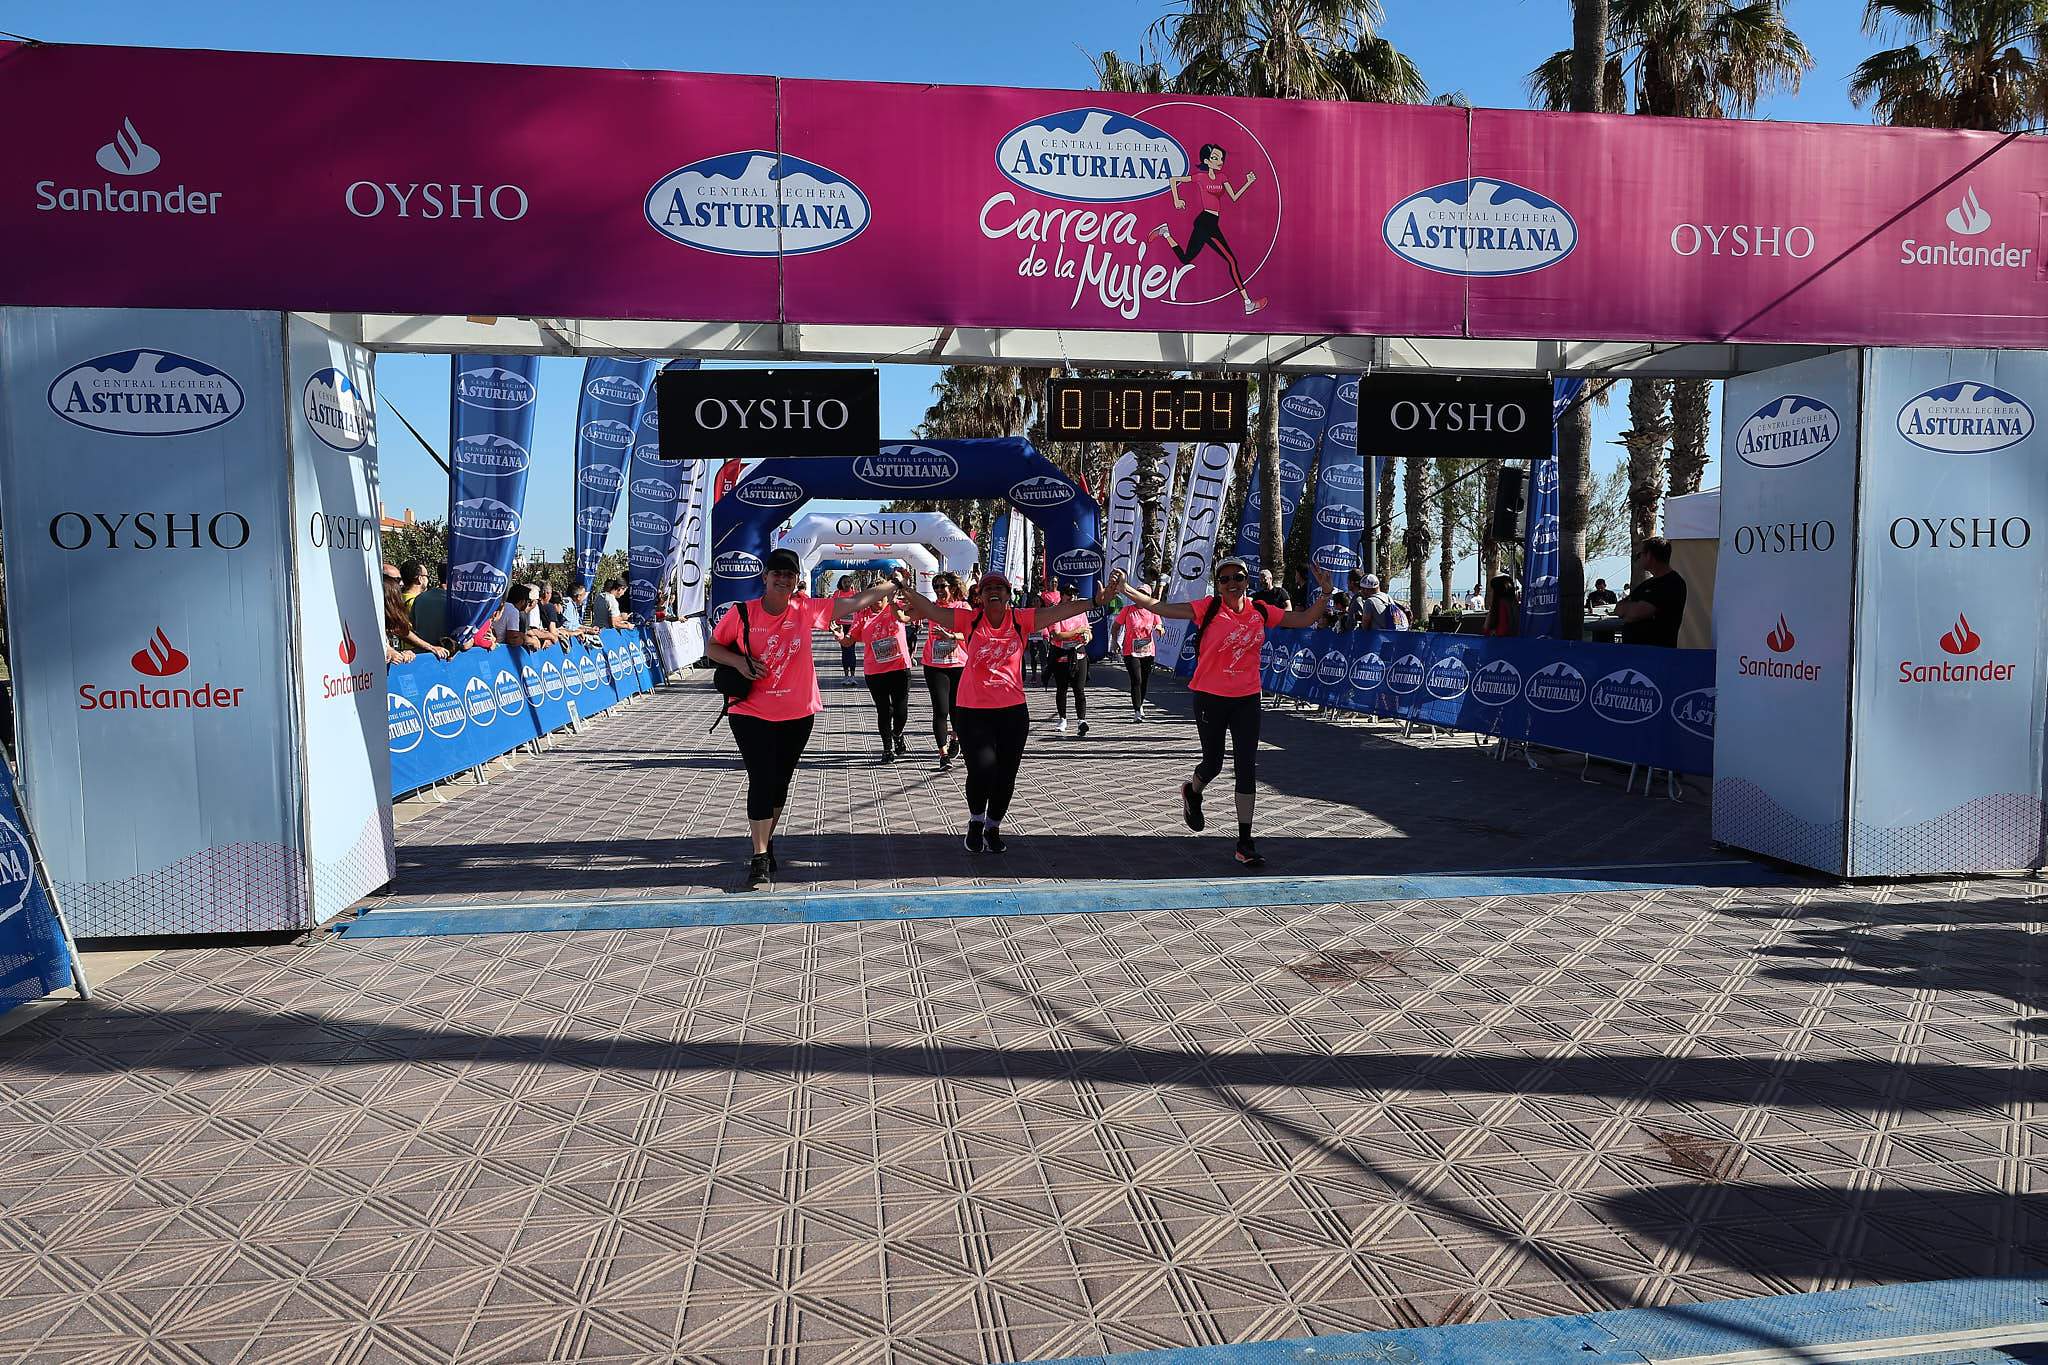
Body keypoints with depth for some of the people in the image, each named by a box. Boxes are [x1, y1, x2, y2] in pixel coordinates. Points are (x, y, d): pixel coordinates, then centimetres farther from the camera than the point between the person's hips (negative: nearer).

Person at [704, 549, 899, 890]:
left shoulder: (806, 609, -4)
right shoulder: (742, 613, -8)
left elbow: (855, 603, -1)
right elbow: (712, 648, 3)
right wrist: (739, 661, -16)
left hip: (797, 715, 3)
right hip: (751, 714, -3)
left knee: (780, 781, 14)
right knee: (761, 781, -8)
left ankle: (765, 840, 35)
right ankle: (760, 858, 0)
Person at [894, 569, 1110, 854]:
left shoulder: (1021, 619, -1)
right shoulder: (969, 620, -3)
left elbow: (1059, 611, -7)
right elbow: (930, 610, -10)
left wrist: (1094, 602, -18)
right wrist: (907, 590, -26)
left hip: (1013, 710, 2)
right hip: (972, 711, -2)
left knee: (1006, 775, 9)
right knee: (982, 769, -13)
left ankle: (993, 828, 34)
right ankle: (976, 822, 17)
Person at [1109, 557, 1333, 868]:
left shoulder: (1261, 611, 1)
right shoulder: (1209, 608, -10)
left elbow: (1305, 619, 9)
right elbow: (1163, 608, -18)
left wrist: (1324, 593, -4)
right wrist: (1125, 589, -27)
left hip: (1247, 699, 3)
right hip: (1210, 698, -3)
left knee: (1247, 769, -1)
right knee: (1213, 764, 9)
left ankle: (1245, 843, 7)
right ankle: (1192, 793, 48)